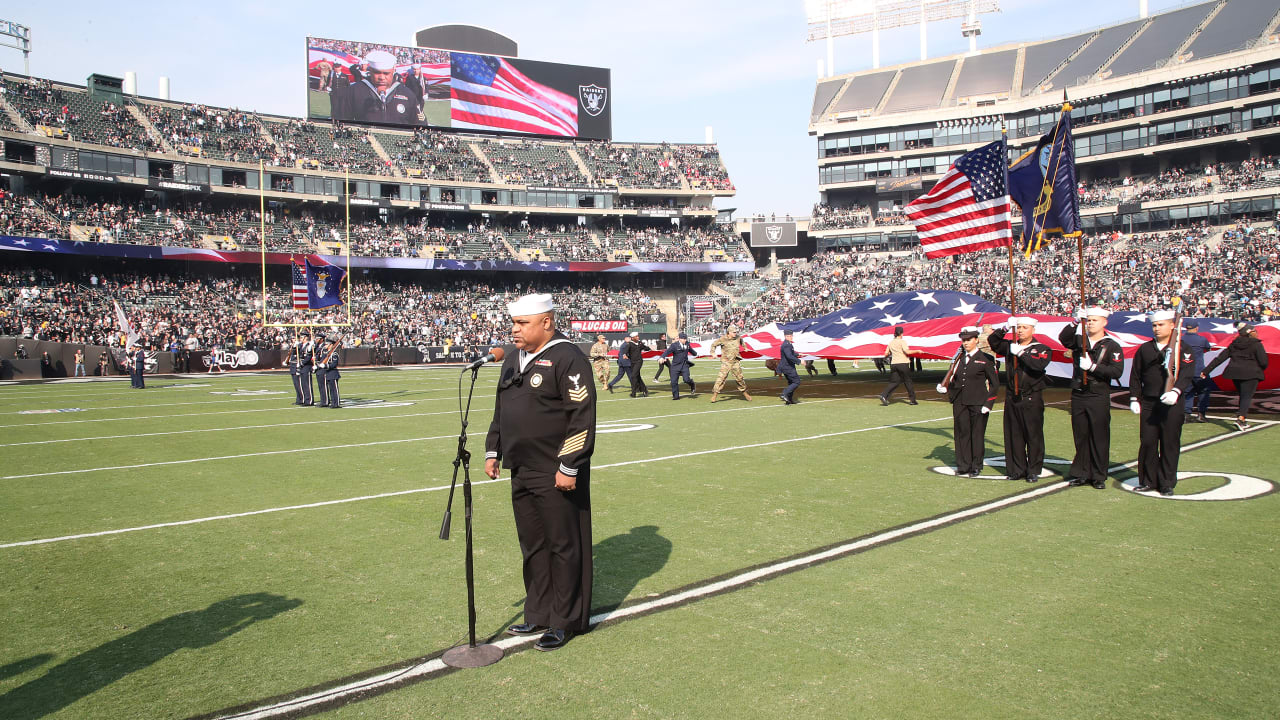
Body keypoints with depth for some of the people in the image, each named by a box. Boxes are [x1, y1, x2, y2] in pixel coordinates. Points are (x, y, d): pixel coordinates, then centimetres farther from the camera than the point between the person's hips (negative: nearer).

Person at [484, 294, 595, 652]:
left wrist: (569, 467, -19)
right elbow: (500, 410, 25)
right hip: (521, 472, 9)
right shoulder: (512, 360, 14)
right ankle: (539, 614, 30)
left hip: (556, 475, -8)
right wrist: (493, 451, 20)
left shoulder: (567, 358, -13)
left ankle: (565, 621, 15)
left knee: (564, 547, 3)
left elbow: (582, 417, -18)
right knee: (532, 547, 16)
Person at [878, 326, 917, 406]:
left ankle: (884, 395, -14)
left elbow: (886, 354, 14)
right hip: (903, 363, -5)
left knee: (894, 382, 6)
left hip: (894, 364, 5)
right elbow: (907, 351, -19)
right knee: (908, 381, 8)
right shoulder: (902, 341, -8)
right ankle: (912, 400, 15)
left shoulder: (891, 342, 10)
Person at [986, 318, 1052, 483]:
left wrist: (1021, 353, -22)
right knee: (1014, 435, 7)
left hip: (1031, 400, -4)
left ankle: (1033, 471, 11)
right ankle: (1017, 469, 16)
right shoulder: (1010, 346, 10)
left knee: (1033, 436, 1)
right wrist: (1004, 329, -7)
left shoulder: (1041, 349, -2)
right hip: (1012, 399, 4)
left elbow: (1039, 365, -19)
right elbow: (993, 341, 6)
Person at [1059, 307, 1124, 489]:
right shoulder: (1078, 340, 7)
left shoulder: (1112, 346, -1)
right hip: (1078, 396, 3)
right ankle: (1081, 474, 18)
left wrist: (1093, 366, -19)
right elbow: (1063, 338, -14)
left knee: (1099, 438, 2)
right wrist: (1075, 322, -27)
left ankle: (1099, 476, 11)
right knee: (1080, 437, 9)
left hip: (1099, 397, -3)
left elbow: (1117, 371, -11)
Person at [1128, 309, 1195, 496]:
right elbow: (1135, 376, 11)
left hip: (1172, 404, -3)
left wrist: (1175, 391, -29)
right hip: (1148, 404, 3)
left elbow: (1186, 374, -13)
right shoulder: (1144, 349, 10)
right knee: (1147, 444, 3)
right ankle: (1148, 481, 14)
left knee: (1170, 445, 3)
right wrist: (1134, 399, 4)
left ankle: (1167, 484, 12)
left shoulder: (1182, 349, 0)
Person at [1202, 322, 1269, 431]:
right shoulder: (1256, 344, -6)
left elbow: (1220, 358, 8)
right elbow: (1263, 362, -12)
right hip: (1251, 373, -6)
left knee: (1243, 396, 20)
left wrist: (1206, 370, 8)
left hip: (1235, 373, 6)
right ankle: (1240, 419, -24)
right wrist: (1259, 369, 12)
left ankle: (1243, 420, 21)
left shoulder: (1234, 344, 10)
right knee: (1247, 396, -5)